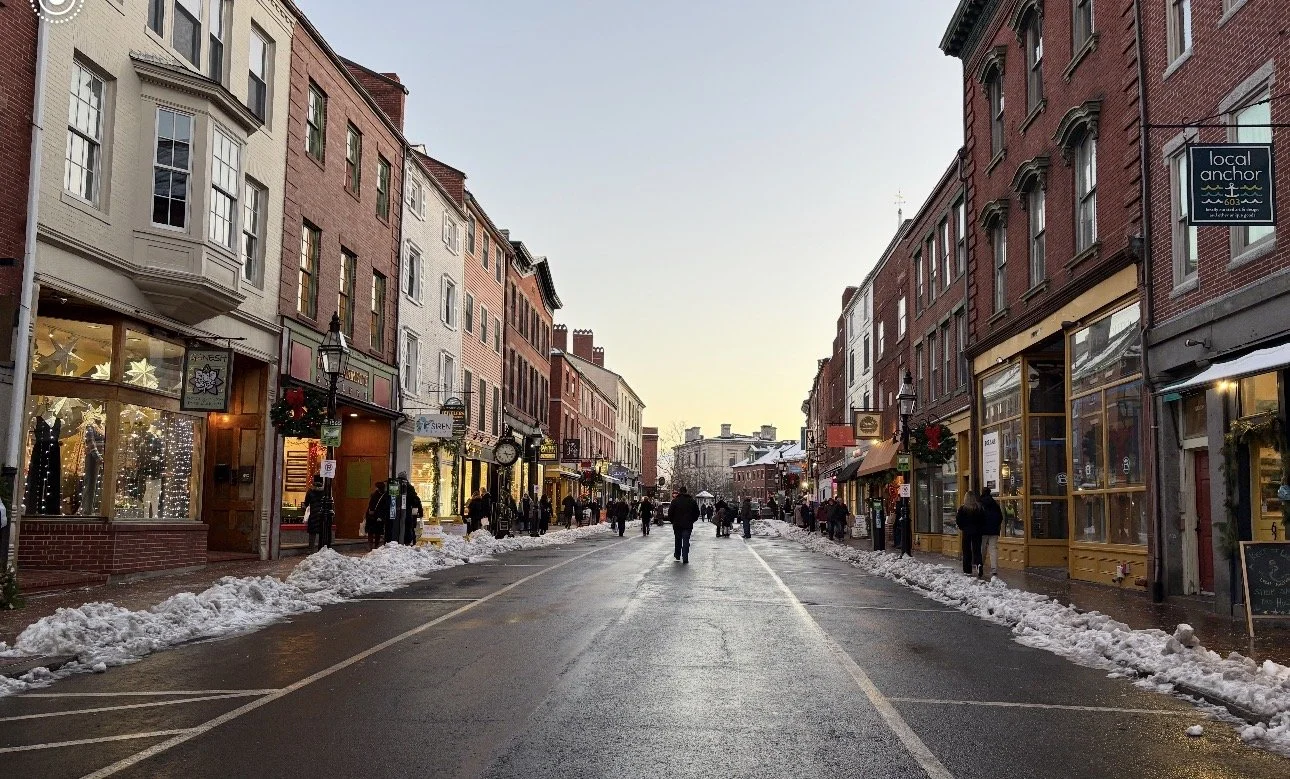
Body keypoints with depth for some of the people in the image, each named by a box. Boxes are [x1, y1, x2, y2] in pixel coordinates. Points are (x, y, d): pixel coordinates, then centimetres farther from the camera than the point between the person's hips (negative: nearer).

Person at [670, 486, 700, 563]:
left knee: (678, 540, 17)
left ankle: (677, 555, 31)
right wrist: (692, 520, 18)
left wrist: (673, 521, 10)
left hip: (677, 524, 0)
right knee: (686, 541, 0)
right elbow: (697, 513, 6)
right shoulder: (692, 501, 0)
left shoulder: (675, 501, -5)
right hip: (688, 525, 0)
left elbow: (670, 513, -5)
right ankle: (685, 558, -7)